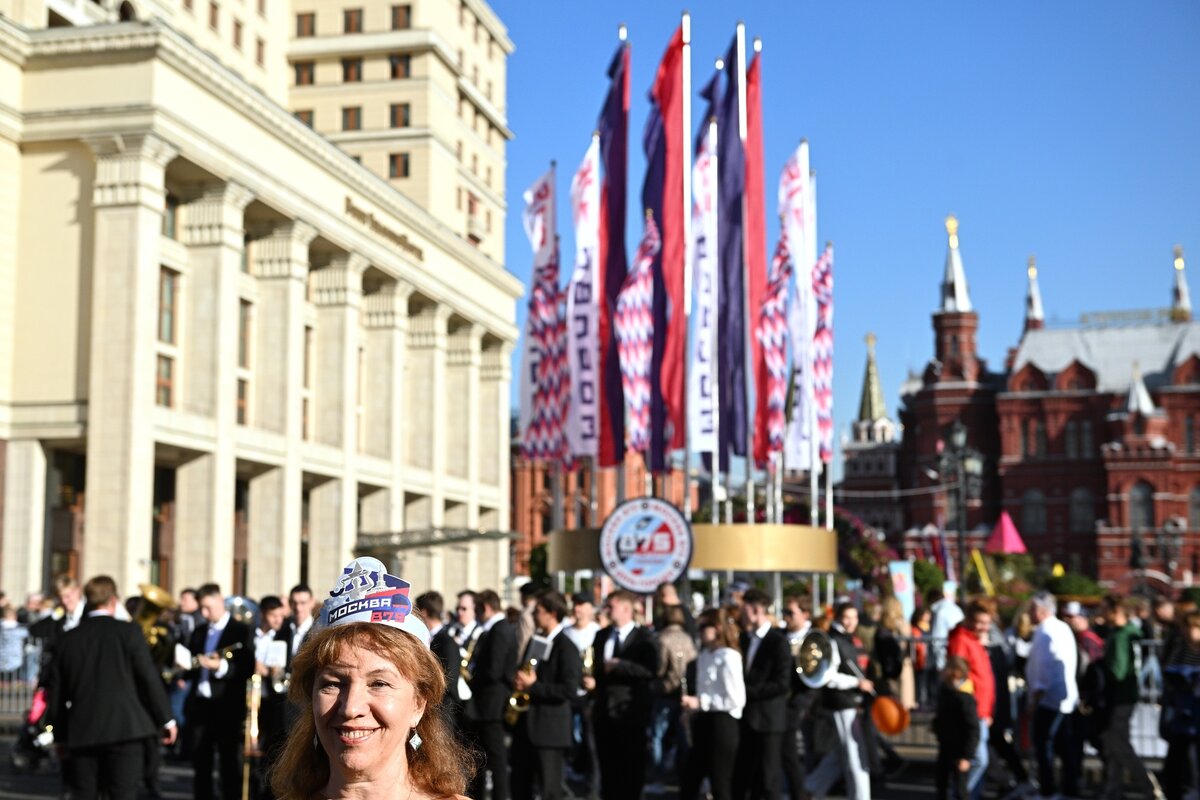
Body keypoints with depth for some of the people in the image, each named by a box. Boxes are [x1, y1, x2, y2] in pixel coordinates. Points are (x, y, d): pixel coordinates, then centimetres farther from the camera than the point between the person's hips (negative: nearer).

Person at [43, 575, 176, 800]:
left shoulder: (67, 639, 7)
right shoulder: (128, 632, -3)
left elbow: (55, 690, 10)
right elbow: (149, 678, -5)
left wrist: (59, 732, 20)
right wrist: (166, 719, 3)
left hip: (81, 732, 3)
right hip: (124, 728, -3)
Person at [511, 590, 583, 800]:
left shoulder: (566, 648, -11)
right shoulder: (535, 641, 14)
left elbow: (569, 690, -19)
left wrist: (533, 686, -19)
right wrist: (520, 684, 1)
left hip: (550, 729, -8)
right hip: (526, 724, 8)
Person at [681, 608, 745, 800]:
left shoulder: (728, 657, -13)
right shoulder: (704, 656, 11)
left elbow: (736, 699, -19)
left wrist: (700, 702, -18)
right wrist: (692, 705, 3)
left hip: (722, 724, -8)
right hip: (703, 722, 8)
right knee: (688, 784, 11)